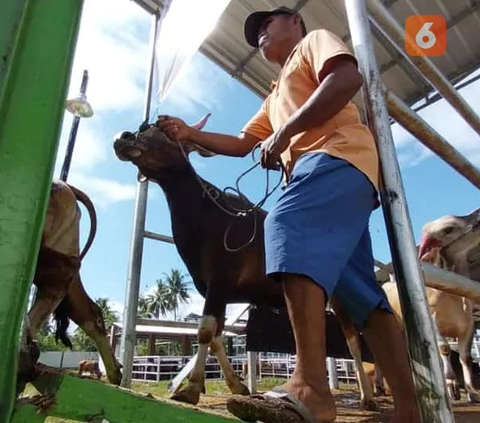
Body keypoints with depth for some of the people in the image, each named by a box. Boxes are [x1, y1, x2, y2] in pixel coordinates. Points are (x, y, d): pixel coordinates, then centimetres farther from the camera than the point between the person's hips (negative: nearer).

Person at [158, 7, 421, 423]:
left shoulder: (315, 40, 20)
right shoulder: (276, 97, 40)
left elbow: (349, 78, -4)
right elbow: (240, 144, 35)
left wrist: (285, 131, -10)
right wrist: (189, 134, 26)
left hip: (337, 158, -8)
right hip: (319, 171, 8)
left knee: (288, 229, -30)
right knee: (364, 296, -2)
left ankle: (310, 388, -33)